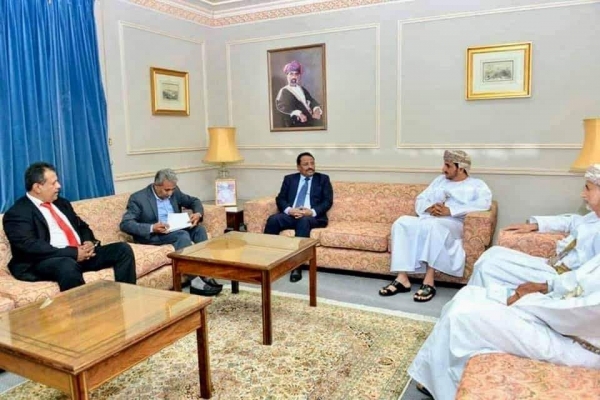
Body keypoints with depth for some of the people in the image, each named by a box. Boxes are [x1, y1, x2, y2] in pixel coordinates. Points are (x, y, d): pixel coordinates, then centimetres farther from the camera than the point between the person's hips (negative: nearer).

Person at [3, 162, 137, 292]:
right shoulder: (17, 213, -5)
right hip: (47, 261, -7)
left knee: (123, 249, -9)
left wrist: (89, 242, -1)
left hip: (82, 253, 7)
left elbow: (82, 226, 23)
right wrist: (73, 253, -21)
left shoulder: (61, 203, 19)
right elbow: (30, 247, -17)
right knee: (68, 266, -40)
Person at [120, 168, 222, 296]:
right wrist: (152, 228, -31)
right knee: (183, 235, -32)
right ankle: (197, 280, -37)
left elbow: (194, 201, 15)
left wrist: (198, 213, -9)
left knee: (199, 228, -21)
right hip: (151, 235, -6)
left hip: (176, 230, 6)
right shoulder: (138, 198, -11)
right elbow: (125, 224, -17)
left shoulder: (174, 192, 5)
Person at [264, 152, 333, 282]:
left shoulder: (323, 179, 14)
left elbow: (328, 201, 2)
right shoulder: (289, 179, 19)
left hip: (313, 217, -2)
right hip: (290, 214, 2)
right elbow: (280, 199, 9)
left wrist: (312, 212, -16)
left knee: (303, 221, -38)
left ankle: (297, 266, -37)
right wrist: (289, 210, -14)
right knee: (272, 219, -29)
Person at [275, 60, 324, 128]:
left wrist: (317, 110, -11)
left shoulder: (302, 89, 22)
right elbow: (281, 105, -13)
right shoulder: (283, 91, 5)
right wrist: (297, 113, -26)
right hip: (296, 123, -6)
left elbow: (312, 101, 13)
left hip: (310, 118, 6)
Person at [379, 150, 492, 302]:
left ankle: (429, 281, -36)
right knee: (402, 222, -25)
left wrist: (450, 210, -18)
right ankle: (402, 278, -30)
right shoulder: (440, 180, 26)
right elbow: (420, 200, 20)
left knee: (431, 225, -39)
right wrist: (430, 208, -6)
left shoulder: (477, 185, 11)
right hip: (428, 219, 5)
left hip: (454, 224, -5)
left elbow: (484, 203, -11)